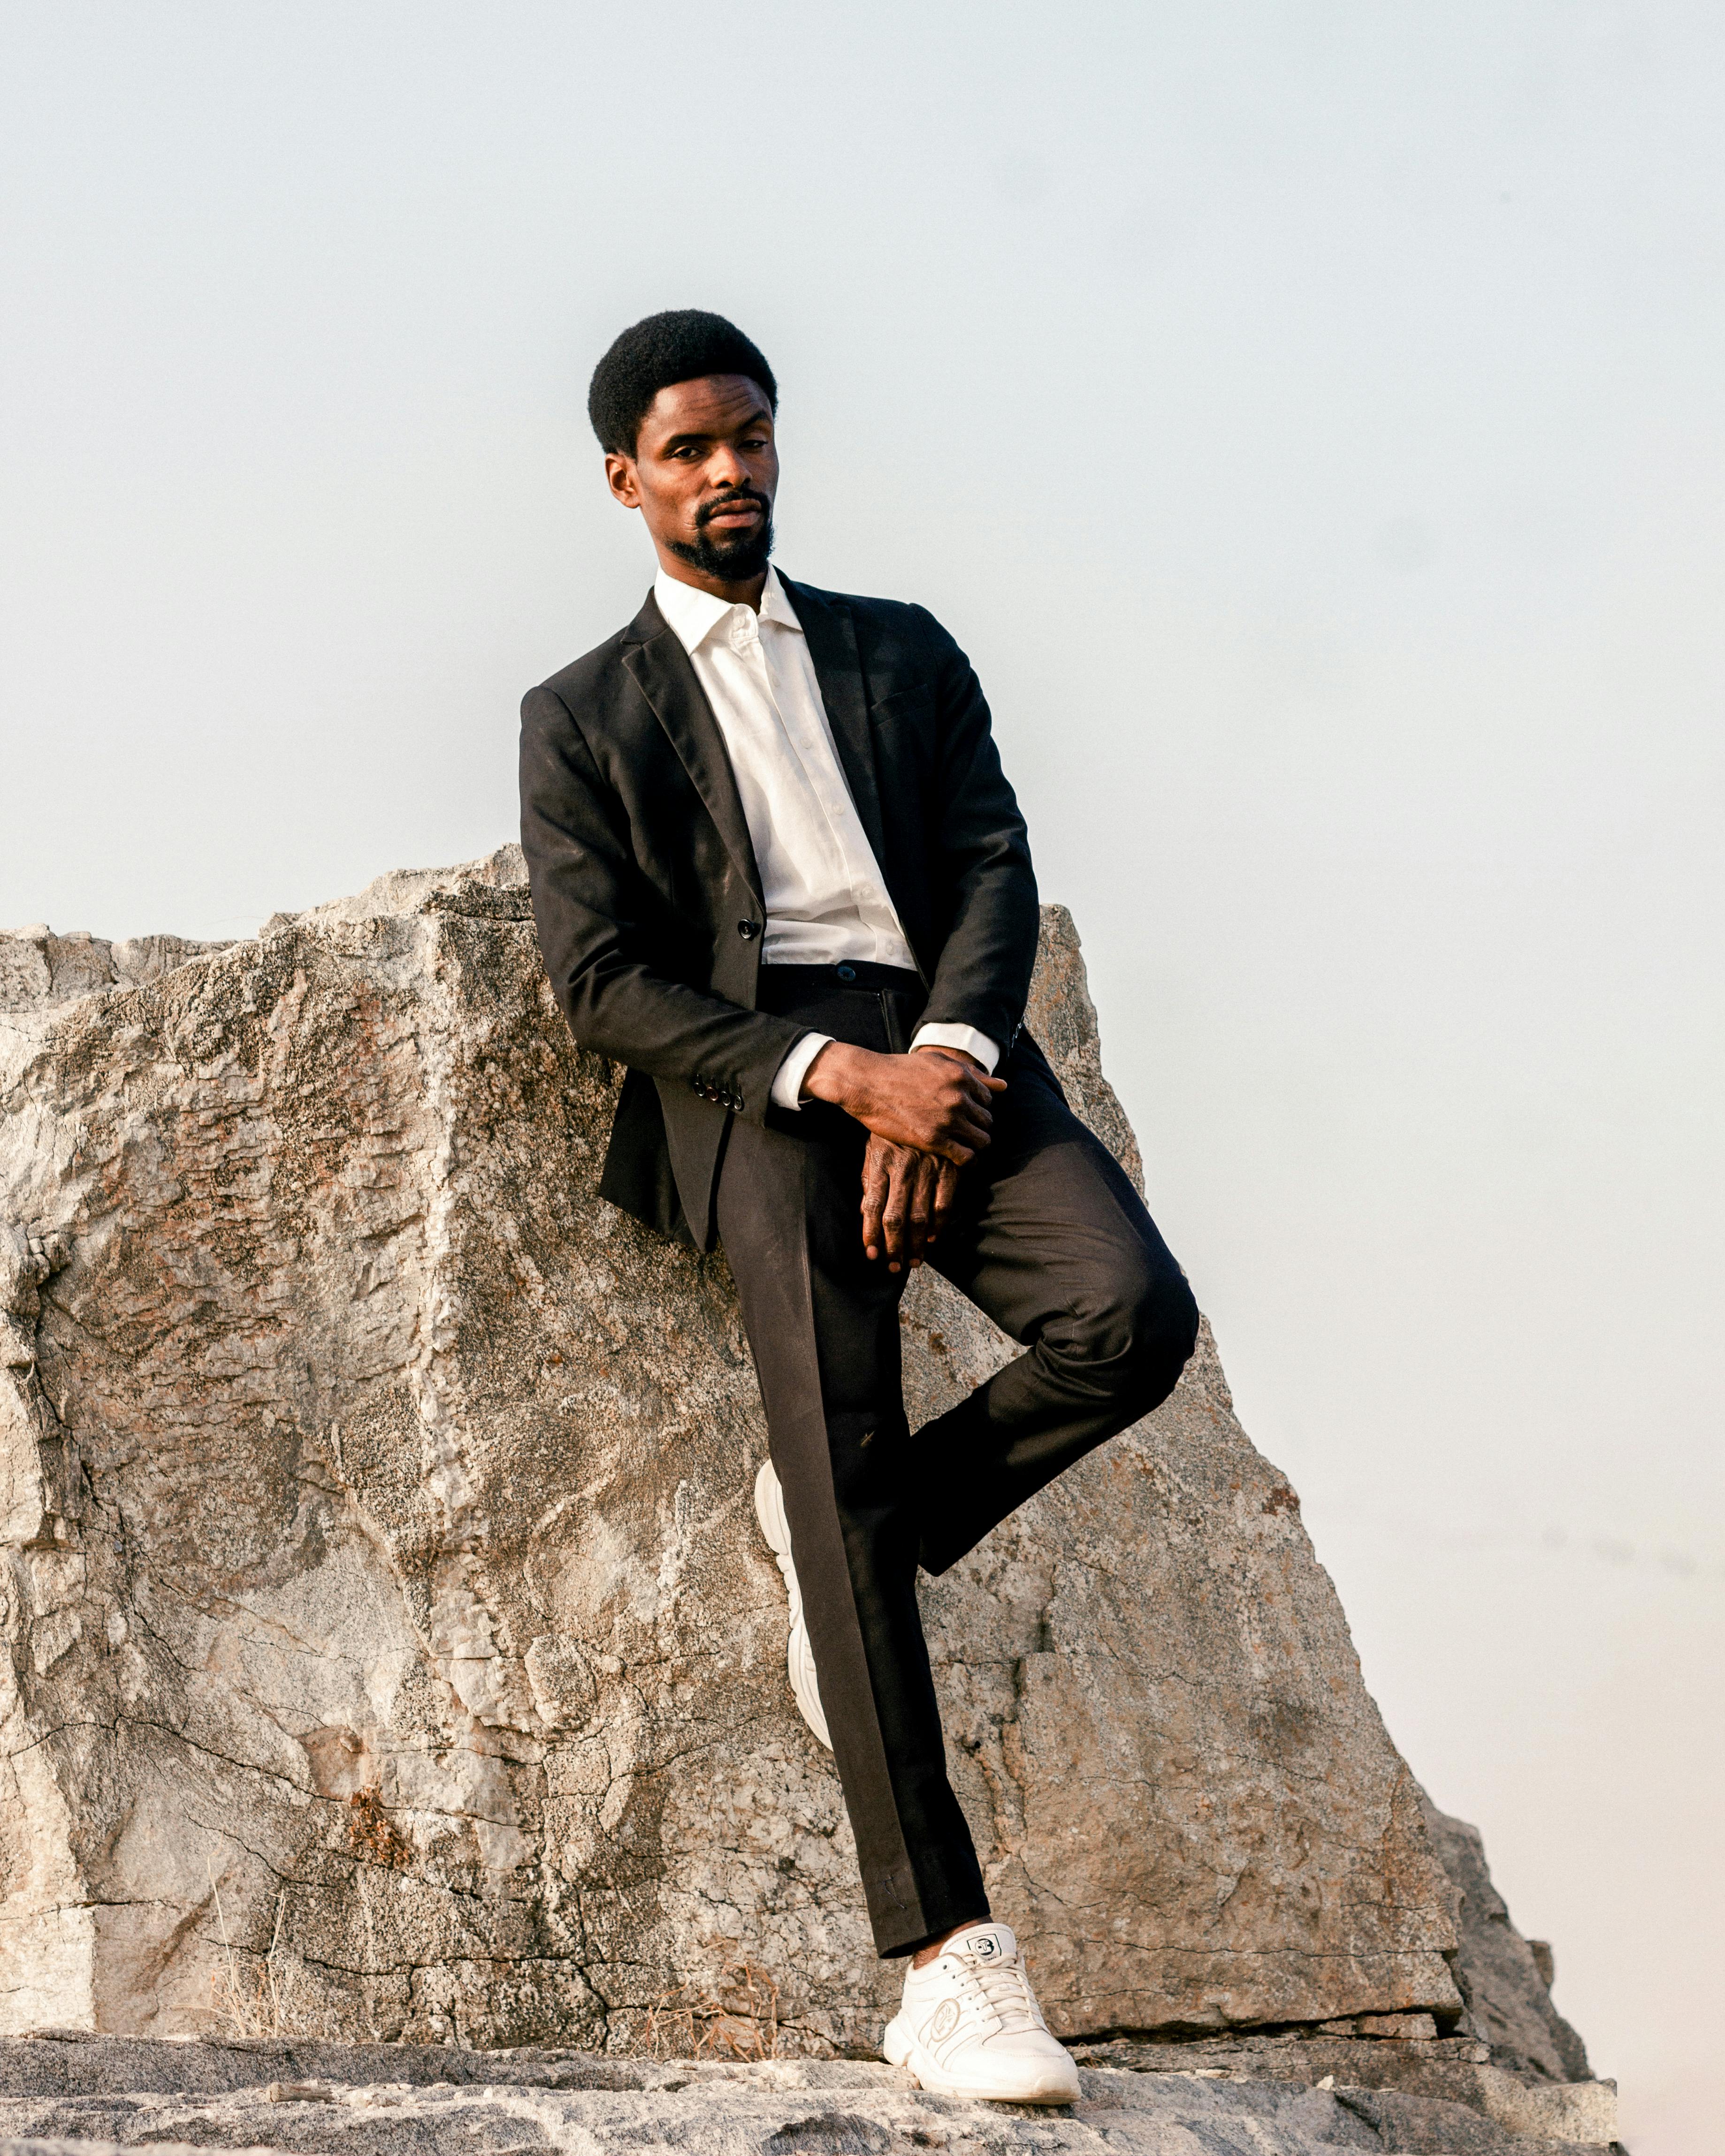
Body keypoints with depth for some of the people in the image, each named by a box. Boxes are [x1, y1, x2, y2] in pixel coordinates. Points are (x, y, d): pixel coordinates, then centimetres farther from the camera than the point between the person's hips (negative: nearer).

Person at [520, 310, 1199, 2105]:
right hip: (747, 1078, -2)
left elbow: (994, 872, 9)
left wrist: (942, 1070, -12)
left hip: (942, 1051, 3)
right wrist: (840, 1074, -12)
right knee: (838, 1449, -20)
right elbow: (602, 981, 2)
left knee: (1133, 1313, -27)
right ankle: (945, 1960, -25)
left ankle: (861, 1531, 0)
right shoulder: (582, 720, 15)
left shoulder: (906, 657, 23)